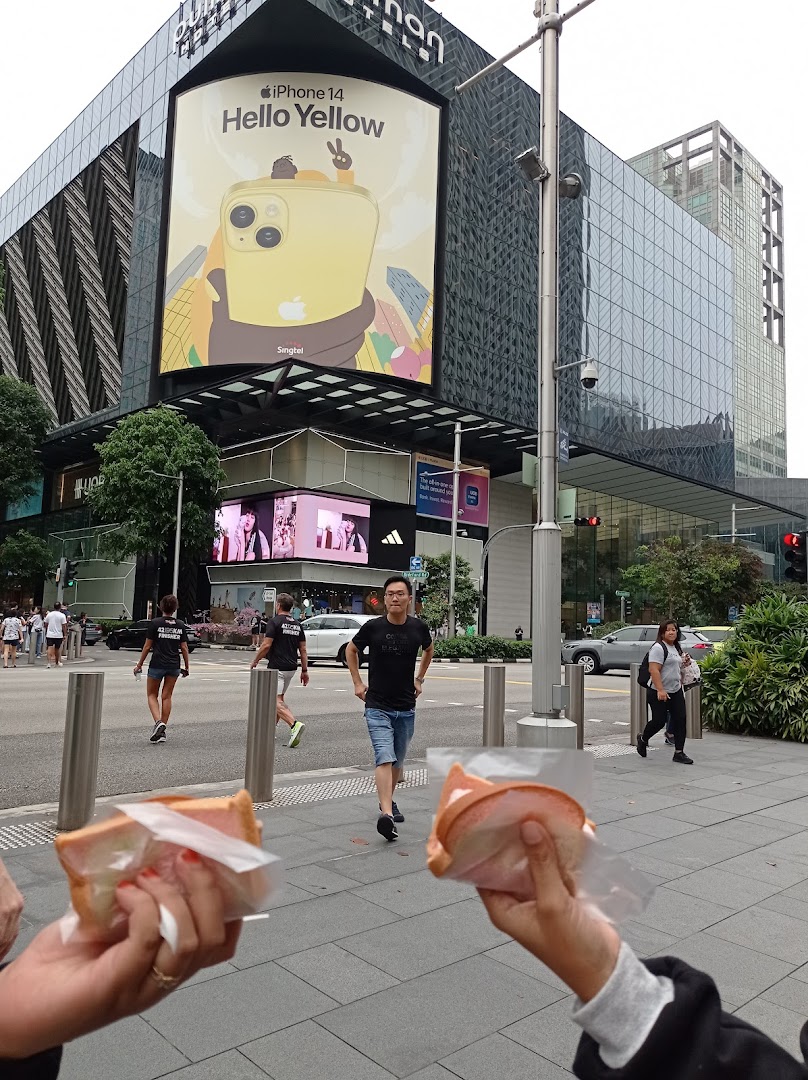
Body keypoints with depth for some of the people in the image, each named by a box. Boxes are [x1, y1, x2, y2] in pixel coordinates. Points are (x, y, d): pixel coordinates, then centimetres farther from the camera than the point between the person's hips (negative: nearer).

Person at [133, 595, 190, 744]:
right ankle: (162, 731, 12)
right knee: (167, 696, 11)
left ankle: (158, 722, -11)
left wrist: (139, 664, 5)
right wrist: (186, 667, 12)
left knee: (152, 695, 12)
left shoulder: (155, 623, -7)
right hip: (174, 666, 3)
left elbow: (147, 646, -4)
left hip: (157, 664, -3)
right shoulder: (180, 625, 2)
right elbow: (184, 648, 3)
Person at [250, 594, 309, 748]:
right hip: (292, 668, 7)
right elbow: (303, 650, 8)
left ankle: (295, 724, -29)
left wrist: (255, 661, -1)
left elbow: (266, 645, -15)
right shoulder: (297, 625, 9)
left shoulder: (274, 622, -10)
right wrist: (304, 670, 11)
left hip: (277, 667, -7)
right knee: (279, 698, 20)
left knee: (275, 701, -10)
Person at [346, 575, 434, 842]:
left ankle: (388, 800, 37)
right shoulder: (372, 627, -10)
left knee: (397, 761, 16)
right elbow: (351, 650, 10)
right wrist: (357, 682, 5)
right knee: (385, 758, -18)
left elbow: (429, 649, 20)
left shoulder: (419, 628, -4)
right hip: (377, 707, -3)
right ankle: (386, 814, -24)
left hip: (406, 708, 3)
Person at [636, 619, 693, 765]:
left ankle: (679, 753, 6)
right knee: (659, 721, -3)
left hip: (676, 691, 8)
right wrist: (660, 690, -27)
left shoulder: (676, 648, 15)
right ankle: (642, 739, 24)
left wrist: (685, 663, 11)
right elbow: (654, 670, -22)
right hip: (659, 693, -8)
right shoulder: (658, 648, -14)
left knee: (680, 720, 1)